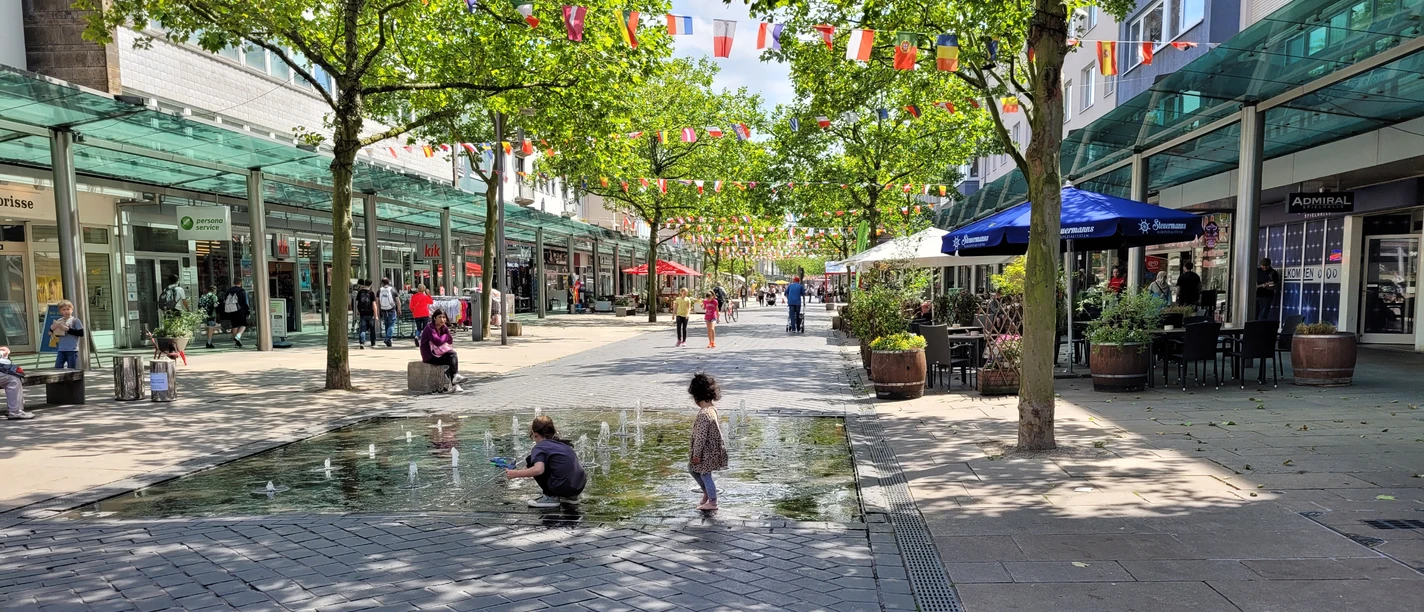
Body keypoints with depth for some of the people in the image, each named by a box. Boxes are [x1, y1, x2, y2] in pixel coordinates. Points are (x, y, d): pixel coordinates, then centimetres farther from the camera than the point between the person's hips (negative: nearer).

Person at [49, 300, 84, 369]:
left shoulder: (75, 320, -5)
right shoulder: (59, 321, 9)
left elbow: (81, 333, -11)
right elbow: (56, 334, 17)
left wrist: (68, 329, -15)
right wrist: (52, 329, -4)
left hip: (72, 350, -5)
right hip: (61, 350, 5)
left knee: (71, 369, 1)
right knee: (57, 368, 2)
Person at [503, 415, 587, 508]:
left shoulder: (540, 447, -2)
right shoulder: (562, 444, 20)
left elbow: (538, 469, -20)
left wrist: (515, 474, -9)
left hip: (562, 488, -7)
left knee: (531, 460, 5)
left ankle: (551, 497, 6)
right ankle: (570, 496, 19)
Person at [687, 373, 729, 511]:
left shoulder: (703, 414, -29)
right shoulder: (712, 408, 1)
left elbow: (701, 437, -25)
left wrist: (696, 454, -15)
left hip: (706, 452, -9)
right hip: (712, 448, 9)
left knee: (705, 475, 9)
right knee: (692, 469, 24)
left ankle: (712, 502, 26)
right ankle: (706, 492, 38)